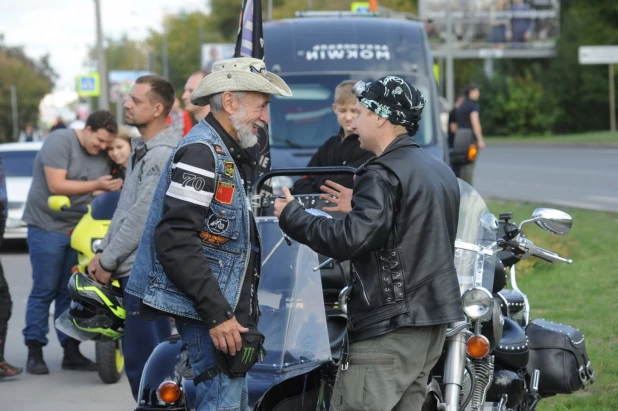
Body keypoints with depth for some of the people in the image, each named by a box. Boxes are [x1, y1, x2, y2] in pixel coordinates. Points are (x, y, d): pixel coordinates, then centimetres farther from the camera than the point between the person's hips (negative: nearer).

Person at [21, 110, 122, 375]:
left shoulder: (102, 157, 11)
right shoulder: (60, 142, -11)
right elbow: (56, 186, -18)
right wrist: (95, 185, -15)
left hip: (79, 230, 6)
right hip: (48, 226, -6)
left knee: (70, 293, 8)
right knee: (44, 291, -5)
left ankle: (71, 352, 12)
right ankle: (34, 352, -1)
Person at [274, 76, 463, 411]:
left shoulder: (384, 175, -14)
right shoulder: (440, 170, 17)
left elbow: (350, 240, -24)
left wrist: (292, 216, -11)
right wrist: (356, 205, 29)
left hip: (390, 328, -10)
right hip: (434, 321, 10)